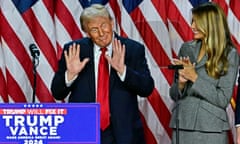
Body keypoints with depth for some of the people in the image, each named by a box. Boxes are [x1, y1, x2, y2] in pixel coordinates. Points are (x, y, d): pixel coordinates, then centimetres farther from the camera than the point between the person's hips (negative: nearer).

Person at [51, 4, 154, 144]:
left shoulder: (134, 49, -2)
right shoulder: (74, 50, 0)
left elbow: (148, 89, -9)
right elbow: (57, 94, 1)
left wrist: (122, 70, -23)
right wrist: (70, 74, -19)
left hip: (123, 132, 0)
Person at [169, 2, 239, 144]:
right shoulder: (187, 48, 7)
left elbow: (223, 100, -9)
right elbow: (174, 94, 11)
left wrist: (195, 78, -14)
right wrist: (181, 83, -9)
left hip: (210, 132, -4)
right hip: (181, 128, 4)